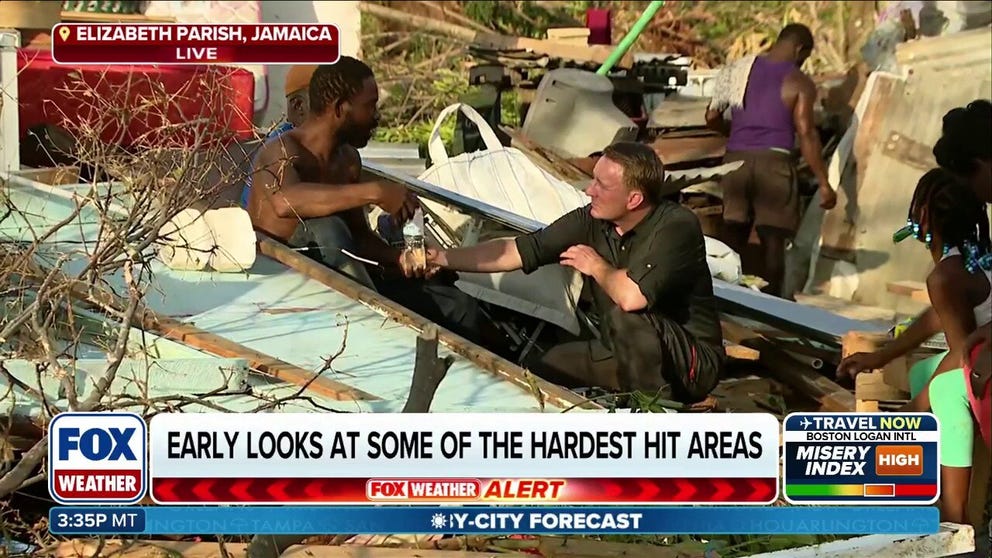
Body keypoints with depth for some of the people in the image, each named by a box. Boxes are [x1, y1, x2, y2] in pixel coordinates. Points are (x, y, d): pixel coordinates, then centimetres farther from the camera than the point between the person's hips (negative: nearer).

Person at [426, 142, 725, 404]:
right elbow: (514, 251, -1)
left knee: (625, 317, -32)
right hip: (626, 353, 7)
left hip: (694, 363, -7)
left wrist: (597, 267, -19)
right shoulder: (591, 222, -5)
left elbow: (631, 297, -40)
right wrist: (440, 257, -7)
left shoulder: (676, 226, -25)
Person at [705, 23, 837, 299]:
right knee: (773, 240, 2)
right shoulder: (799, 84, -2)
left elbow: (712, 117, 12)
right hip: (773, 160, -4)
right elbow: (806, 134, -8)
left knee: (734, 235, 9)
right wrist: (824, 183, -4)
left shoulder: (739, 71, 11)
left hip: (735, 159, 4)